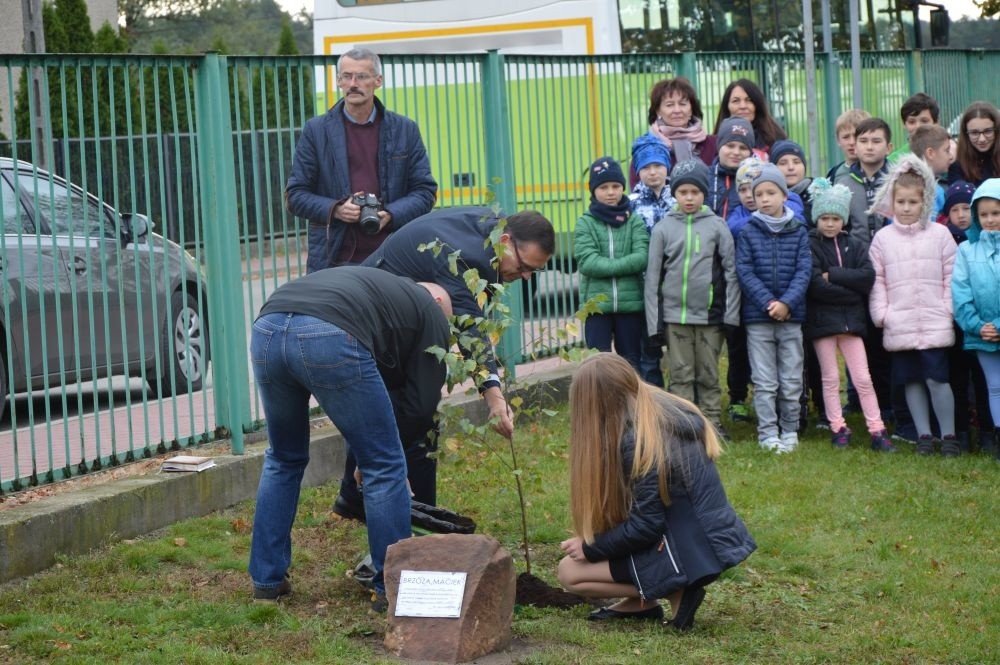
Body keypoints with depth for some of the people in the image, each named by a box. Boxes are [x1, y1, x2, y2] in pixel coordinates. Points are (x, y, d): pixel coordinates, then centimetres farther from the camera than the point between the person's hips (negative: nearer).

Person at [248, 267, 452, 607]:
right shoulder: (432, 312, 25)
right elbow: (420, 410, 19)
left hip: (266, 328, 7)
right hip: (330, 338, -6)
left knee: (283, 459, 28)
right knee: (385, 466, 11)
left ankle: (267, 579, 31)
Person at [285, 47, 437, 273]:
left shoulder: (405, 130, 10)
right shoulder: (316, 131, 8)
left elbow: (425, 190, 10)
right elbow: (295, 195, 8)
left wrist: (390, 215, -9)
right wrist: (335, 210, -10)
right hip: (335, 261, -1)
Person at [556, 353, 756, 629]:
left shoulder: (636, 440, -20)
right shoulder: (672, 411, 6)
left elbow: (645, 526, -19)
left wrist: (590, 548, -6)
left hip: (693, 555, -9)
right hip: (715, 537, 9)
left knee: (570, 572, 0)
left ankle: (675, 592, -5)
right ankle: (640, 601, 11)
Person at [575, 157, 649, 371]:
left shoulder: (634, 221, 4)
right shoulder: (586, 223, 1)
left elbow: (642, 258, -9)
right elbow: (587, 262, -10)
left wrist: (607, 266, -14)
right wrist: (625, 265, -12)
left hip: (630, 304, 1)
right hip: (597, 305, -1)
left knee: (631, 362, 10)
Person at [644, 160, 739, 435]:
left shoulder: (717, 226, 3)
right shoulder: (663, 228, 4)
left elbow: (731, 270, 3)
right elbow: (653, 275, 5)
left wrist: (731, 313, -3)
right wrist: (653, 320, 1)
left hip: (710, 314, 0)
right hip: (675, 314, 0)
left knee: (709, 374, 6)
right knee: (681, 375, 3)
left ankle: (712, 423, 15)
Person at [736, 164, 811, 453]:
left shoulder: (798, 231, 4)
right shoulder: (749, 232, 2)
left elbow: (804, 270, -2)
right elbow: (745, 271, -5)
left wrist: (786, 303, -15)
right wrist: (768, 303, -15)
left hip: (791, 314, 1)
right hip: (757, 316, -1)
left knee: (791, 380, 5)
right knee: (764, 381, 1)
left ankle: (789, 431, 16)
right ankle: (767, 432, 6)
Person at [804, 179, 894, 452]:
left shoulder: (855, 245, 9)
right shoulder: (809, 246, -3)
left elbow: (868, 276, -7)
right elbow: (815, 285, -16)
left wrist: (832, 275, -13)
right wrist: (851, 292, -13)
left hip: (851, 319, 2)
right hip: (822, 319, -2)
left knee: (863, 378, 2)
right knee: (830, 378, 5)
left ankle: (877, 430, 2)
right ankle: (838, 428, 12)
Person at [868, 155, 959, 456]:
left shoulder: (940, 234, 2)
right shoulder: (883, 238, 6)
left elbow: (951, 276, 3)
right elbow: (877, 280, 7)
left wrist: (949, 310, -3)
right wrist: (881, 313, -1)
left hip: (935, 324, -2)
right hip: (899, 326, 2)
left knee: (937, 378, -7)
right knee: (912, 381, 8)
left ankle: (949, 435, 4)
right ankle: (923, 435, 17)